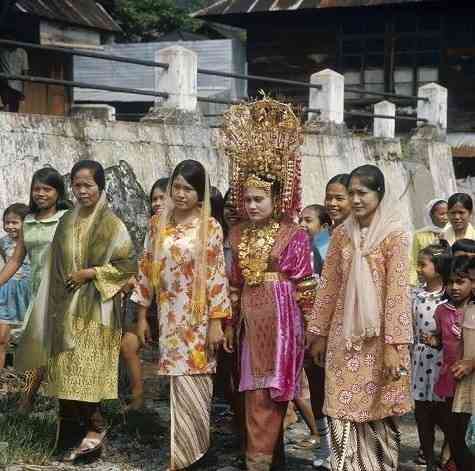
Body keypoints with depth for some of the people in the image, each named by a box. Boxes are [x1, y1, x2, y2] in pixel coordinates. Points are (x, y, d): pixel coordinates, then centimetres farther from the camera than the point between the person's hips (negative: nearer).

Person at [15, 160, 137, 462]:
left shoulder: (111, 224, -4)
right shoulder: (67, 222, 11)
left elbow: (129, 264, -7)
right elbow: (56, 268, 15)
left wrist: (91, 273, -13)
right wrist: (53, 308, 10)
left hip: (94, 310, -5)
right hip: (66, 309, 5)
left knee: (87, 374, -8)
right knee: (69, 374, 5)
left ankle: (95, 425, 9)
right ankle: (74, 436, 13)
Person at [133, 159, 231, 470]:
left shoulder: (210, 227, -6)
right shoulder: (158, 223, 6)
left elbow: (217, 275, -8)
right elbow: (147, 269, 10)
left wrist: (215, 322, -12)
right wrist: (142, 315, 8)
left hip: (198, 316, -3)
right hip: (169, 314, 3)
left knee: (191, 384, -3)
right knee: (179, 383, 5)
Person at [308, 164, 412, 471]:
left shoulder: (395, 234, -9)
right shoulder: (342, 233, 6)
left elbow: (397, 290, -13)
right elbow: (329, 286, 9)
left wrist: (393, 345, -17)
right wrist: (319, 334, 9)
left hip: (378, 335, -4)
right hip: (345, 334, 4)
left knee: (378, 412, 6)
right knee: (344, 411, 3)